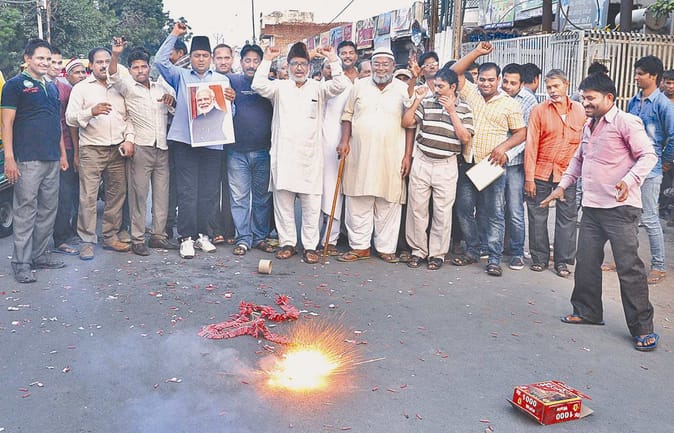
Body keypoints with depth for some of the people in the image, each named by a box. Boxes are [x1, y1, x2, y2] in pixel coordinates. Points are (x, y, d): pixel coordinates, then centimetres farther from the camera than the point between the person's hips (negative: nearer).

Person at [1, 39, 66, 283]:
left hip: (52, 160, 7)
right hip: (27, 160, -7)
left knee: (48, 210, 10)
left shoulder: (52, 88, 18)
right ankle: (21, 263, 1)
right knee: (26, 211, -5)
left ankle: (40, 255, 20)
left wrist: (62, 154, 19)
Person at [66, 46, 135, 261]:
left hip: (117, 150, 4)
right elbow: (70, 118, -2)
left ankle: (111, 237, 17)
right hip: (91, 150, -4)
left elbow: (128, 117, 17)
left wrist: (129, 139, 1)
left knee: (116, 194, 6)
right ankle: (87, 241, 0)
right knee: (88, 197, -6)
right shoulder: (81, 88, 6)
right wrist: (91, 112, -20)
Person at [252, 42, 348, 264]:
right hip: (283, 153, 1)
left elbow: (339, 86, -5)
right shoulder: (280, 87, 10)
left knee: (311, 203, 1)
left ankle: (310, 245, 10)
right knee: (283, 201, 5)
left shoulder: (317, 88, 10)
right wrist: (267, 60, -8)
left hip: (310, 154, 0)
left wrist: (333, 60, -12)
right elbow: (258, 85, -6)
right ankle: (287, 242, 17)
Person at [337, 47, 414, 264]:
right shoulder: (359, 86, 9)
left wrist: (408, 155, -3)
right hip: (359, 155, 2)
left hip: (391, 157, -1)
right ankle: (359, 246, 15)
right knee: (358, 204, 4)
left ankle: (386, 248, 14)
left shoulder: (404, 90, 4)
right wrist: (344, 141, 0)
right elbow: (348, 115, 13)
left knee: (389, 204, 3)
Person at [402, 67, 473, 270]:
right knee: (416, 208, 5)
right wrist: (417, 101, -8)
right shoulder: (426, 103, 5)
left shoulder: (463, 109, 2)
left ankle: (437, 253, 15)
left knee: (442, 211, 3)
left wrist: (451, 112, -11)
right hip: (422, 162, 2)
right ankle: (418, 250, 18)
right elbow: (406, 122, 0)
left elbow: (465, 139, -7)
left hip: (446, 165, -1)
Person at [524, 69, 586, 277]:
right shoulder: (539, 110, 0)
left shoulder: (579, 110, 5)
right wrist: (529, 177, -8)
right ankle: (539, 258, 19)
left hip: (567, 174, 1)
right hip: (541, 173, -1)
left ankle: (563, 260, 14)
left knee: (567, 217, 4)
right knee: (538, 216, 5)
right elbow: (531, 144, -4)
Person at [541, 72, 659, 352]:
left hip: (620, 207, -8)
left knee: (628, 266, -5)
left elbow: (648, 156, -12)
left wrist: (629, 181, -27)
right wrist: (562, 185, 20)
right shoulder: (588, 127, 19)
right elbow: (578, 159, 29)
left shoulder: (626, 122, -7)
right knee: (586, 262, 11)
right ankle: (587, 311, 27)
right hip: (591, 207, 8)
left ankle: (642, 328, 4)